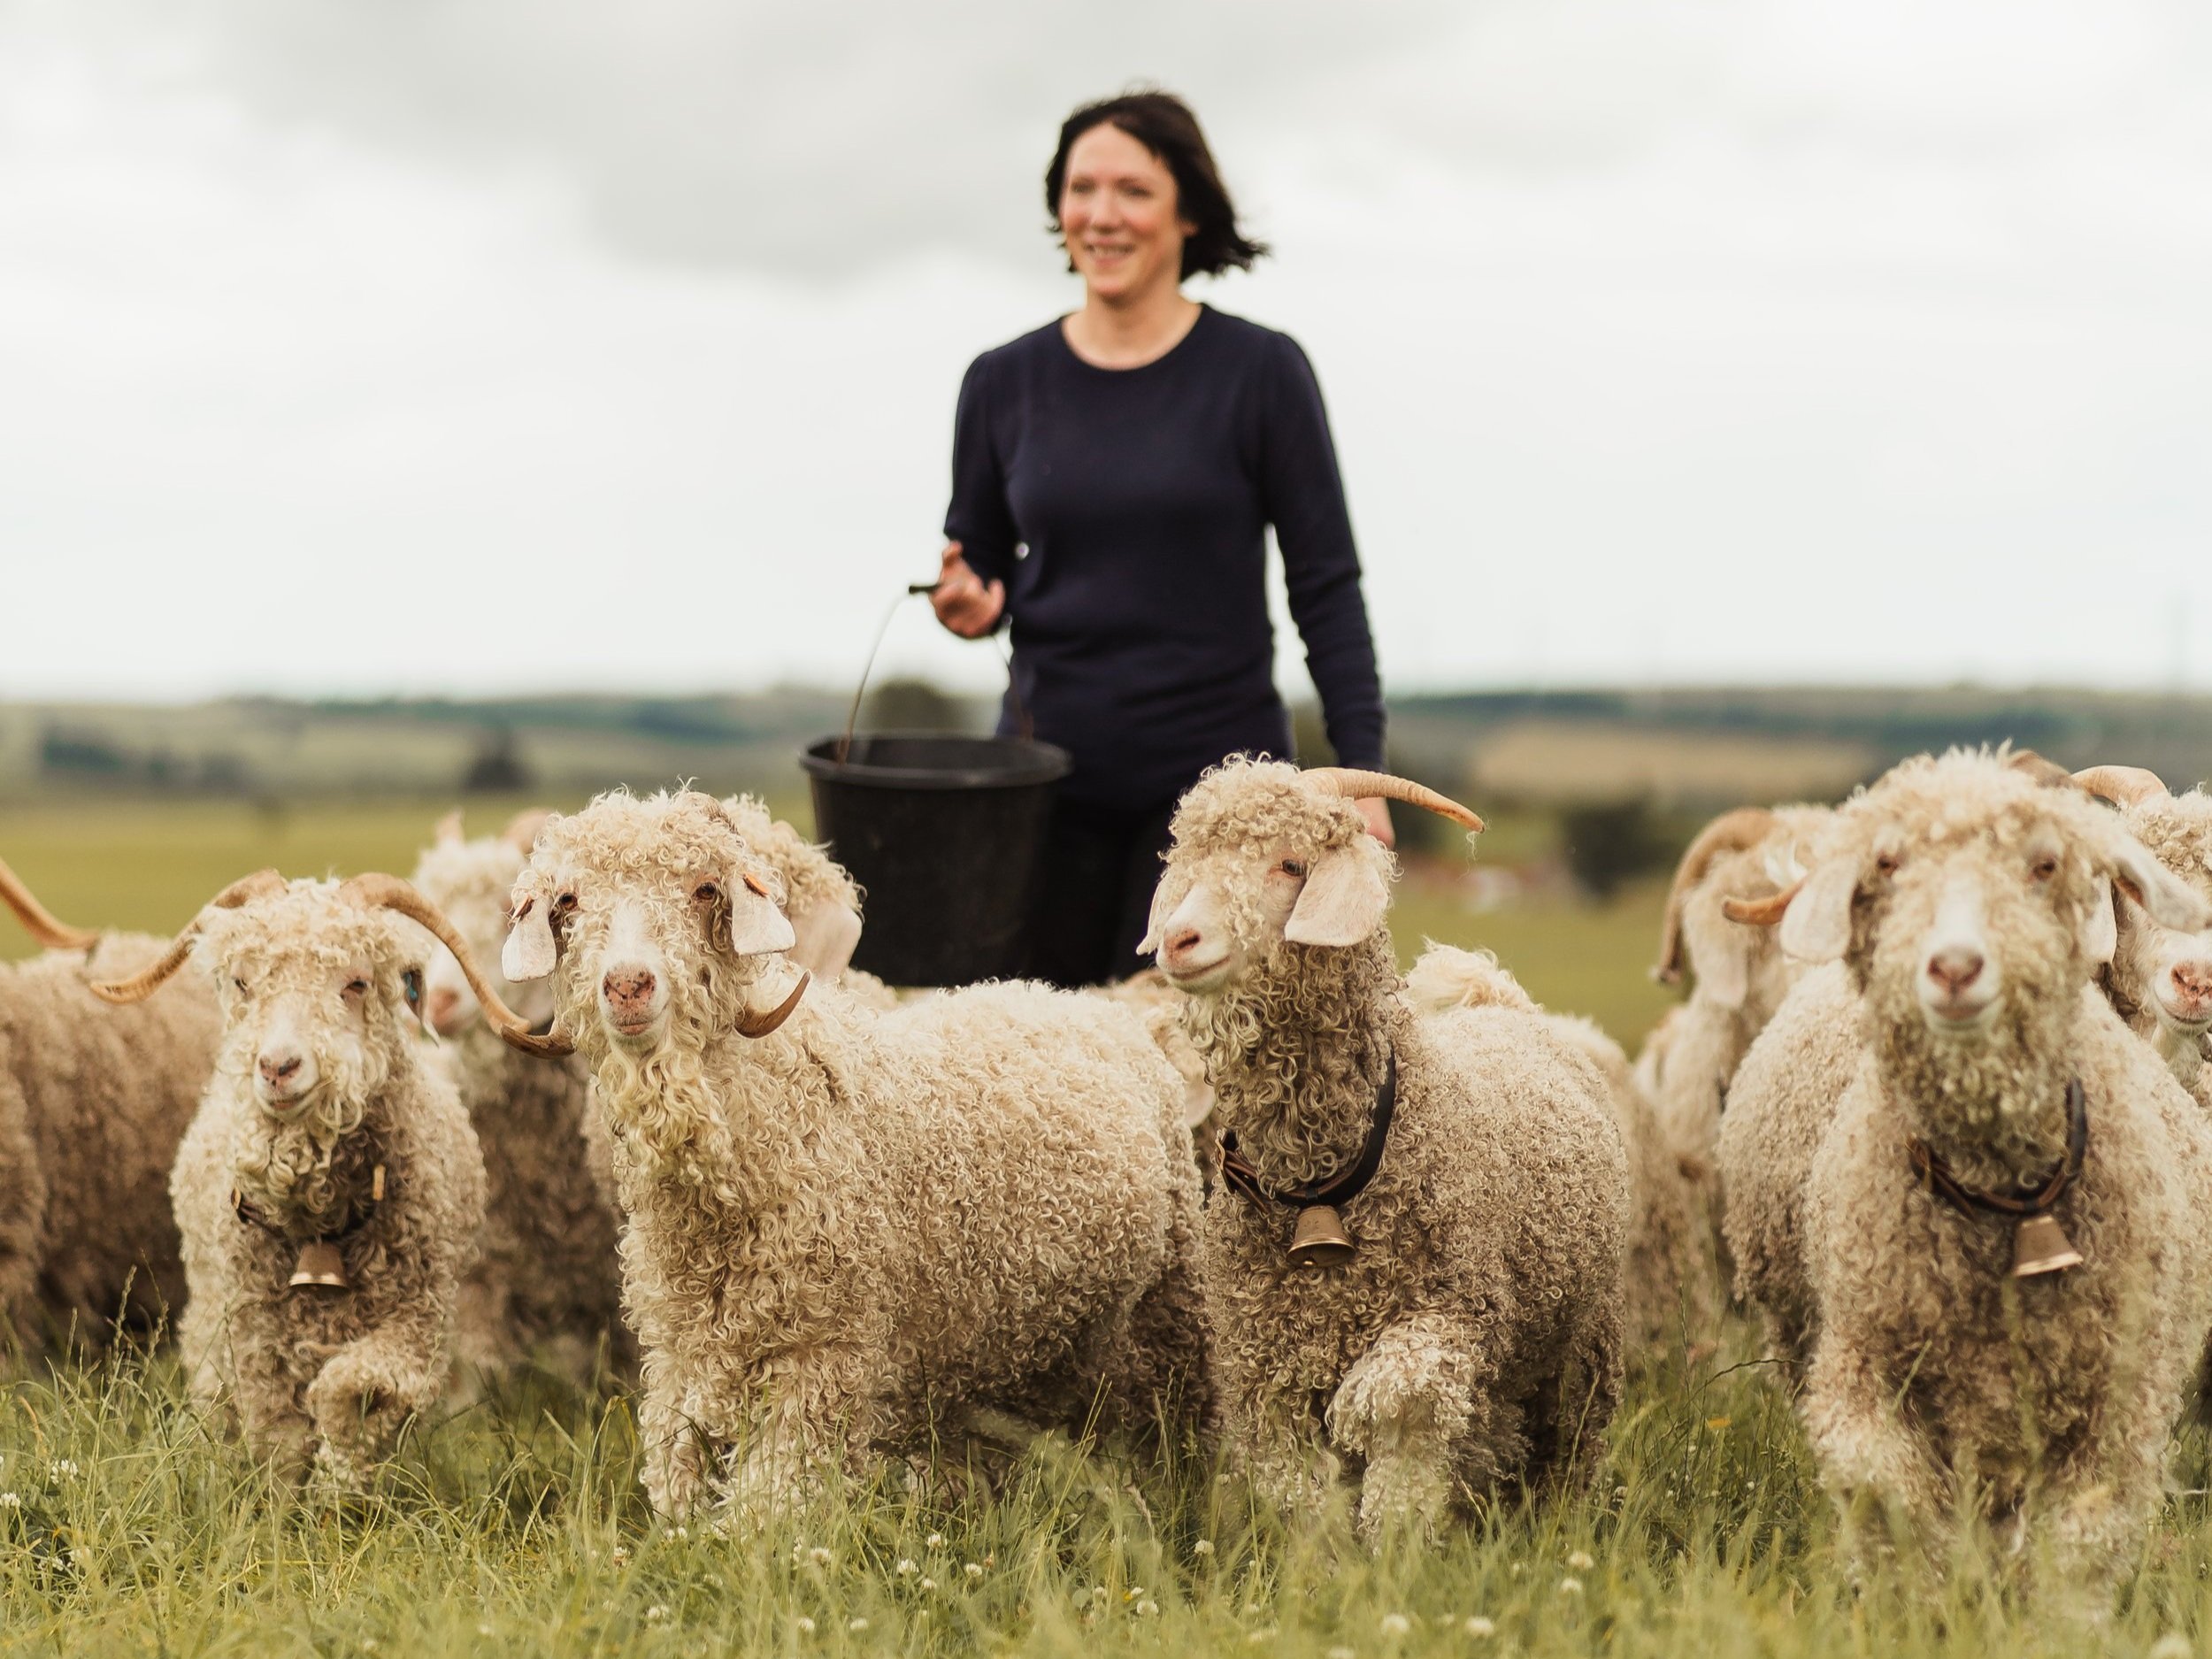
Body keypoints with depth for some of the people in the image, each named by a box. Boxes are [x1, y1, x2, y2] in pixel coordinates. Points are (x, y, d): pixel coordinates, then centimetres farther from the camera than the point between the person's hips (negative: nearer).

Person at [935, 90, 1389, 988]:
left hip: (1216, 778, -3)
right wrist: (969, 601, -7)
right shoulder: (1003, 383, 6)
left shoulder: (1260, 373, -2)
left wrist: (1359, 773, -6)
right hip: (1052, 775, 3)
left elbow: (1326, 584, 0)